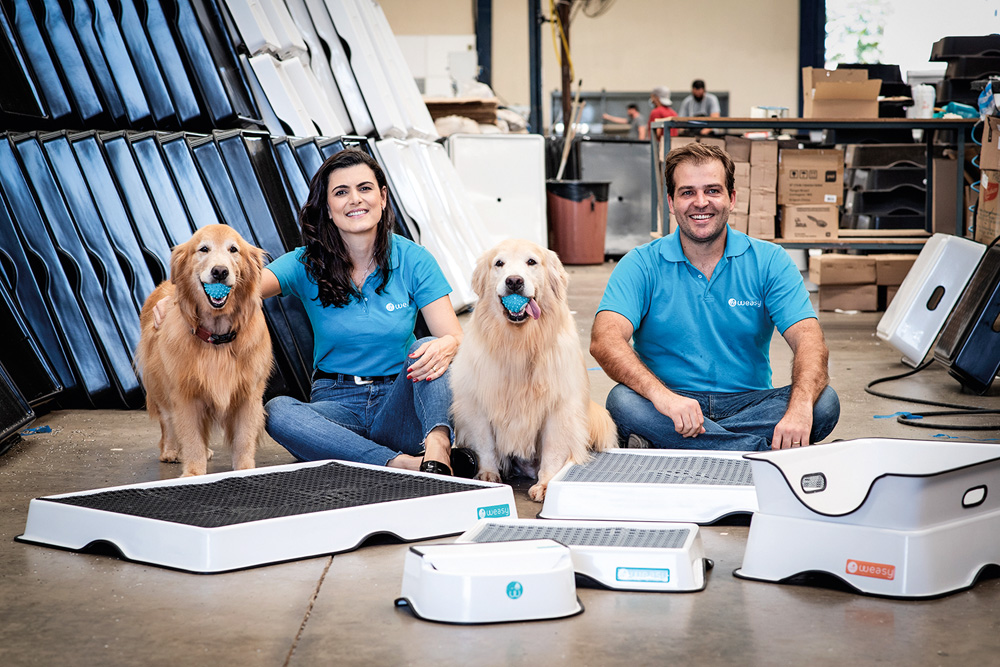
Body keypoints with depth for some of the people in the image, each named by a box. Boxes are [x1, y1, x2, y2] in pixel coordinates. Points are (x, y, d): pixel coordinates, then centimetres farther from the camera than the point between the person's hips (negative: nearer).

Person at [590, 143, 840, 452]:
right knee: (622, 401, -33)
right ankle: (771, 453, -32)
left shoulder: (769, 261, 4)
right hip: (670, 409, -1)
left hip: (748, 404, 1)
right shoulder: (641, 265, 0)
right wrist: (660, 395, -37)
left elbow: (809, 342, -9)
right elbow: (605, 341, -17)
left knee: (824, 402, -26)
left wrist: (801, 407, -32)